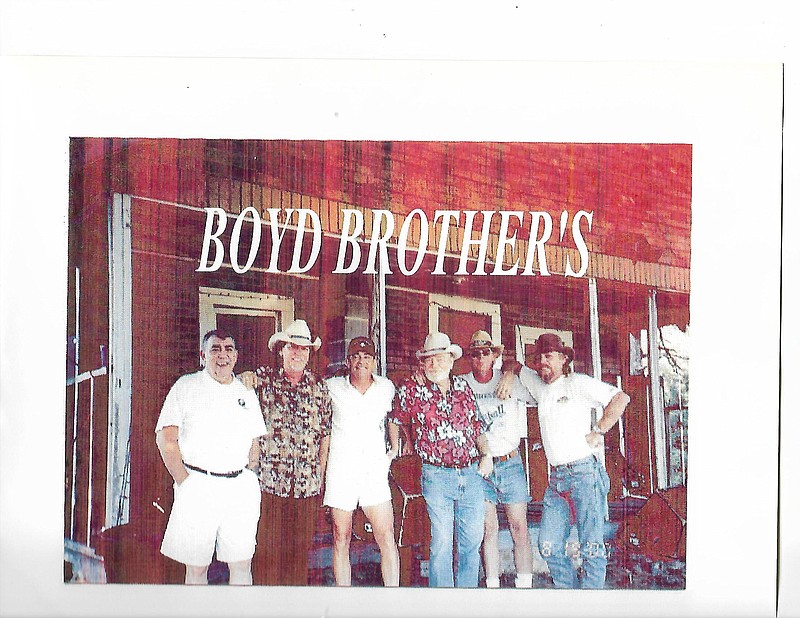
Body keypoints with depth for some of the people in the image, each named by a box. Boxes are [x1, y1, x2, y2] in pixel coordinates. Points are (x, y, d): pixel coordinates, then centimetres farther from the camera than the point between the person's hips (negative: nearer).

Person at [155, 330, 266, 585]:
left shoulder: (247, 394, 14)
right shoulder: (186, 387, 2)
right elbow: (166, 439, -3)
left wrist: (248, 475, 6)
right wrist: (185, 482, -9)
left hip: (240, 488, 3)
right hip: (197, 486, -3)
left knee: (242, 565, 5)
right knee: (196, 567, 4)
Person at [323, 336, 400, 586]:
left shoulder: (386, 388, 7)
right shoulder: (332, 388, 2)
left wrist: (394, 448, 17)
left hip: (375, 470, 1)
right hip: (341, 470, -1)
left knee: (387, 538, -6)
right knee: (341, 540, 3)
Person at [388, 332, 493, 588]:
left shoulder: (463, 386, 9)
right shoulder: (411, 388, -2)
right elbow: (395, 420, 14)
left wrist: (486, 454, 6)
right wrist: (395, 450, 14)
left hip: (472, 473, 4)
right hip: (437, 475, -4)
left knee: (472, 541, 9)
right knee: (442, 543, -2)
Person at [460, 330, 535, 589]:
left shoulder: (510, 381, 2)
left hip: (510, 462, 0)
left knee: (519, 527, 0)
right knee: (488, 530, 4)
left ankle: (524, 584, 8)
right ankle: (492, 584, 11)